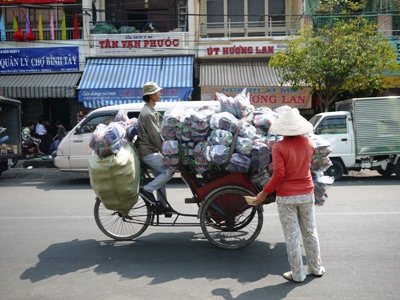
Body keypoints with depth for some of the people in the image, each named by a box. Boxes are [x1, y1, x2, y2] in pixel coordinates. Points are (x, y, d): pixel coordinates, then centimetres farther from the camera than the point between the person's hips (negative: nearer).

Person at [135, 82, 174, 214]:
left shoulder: (151, 111, 15)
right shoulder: (147, 113, -19)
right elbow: (155, 135, -20)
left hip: (151, 150, 10)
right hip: (148, 152, -10)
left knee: (161, 175, 14)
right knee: (170, 170, -11)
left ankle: (162, 204, 21)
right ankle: (147, 189, -5)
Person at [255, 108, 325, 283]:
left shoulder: (279, 147, -16)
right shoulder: (307, 143, -2)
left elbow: (279, 174, -20)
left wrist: (265, 192, -11)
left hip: (286, 197, -4)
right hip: (307, 194, 4)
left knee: (292, 236, 5)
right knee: (310, 232, 18)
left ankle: (297, 274, 15)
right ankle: (316, 268, 30)